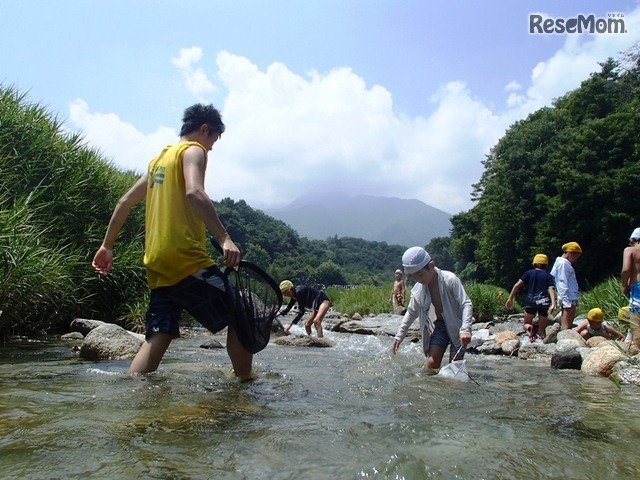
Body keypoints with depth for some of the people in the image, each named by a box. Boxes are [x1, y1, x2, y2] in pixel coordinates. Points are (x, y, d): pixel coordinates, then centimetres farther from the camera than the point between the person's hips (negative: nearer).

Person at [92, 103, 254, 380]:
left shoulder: (160, 158, 25)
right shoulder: (193, 150, 0)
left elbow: (125, 202, 25)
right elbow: (194, 193, -21)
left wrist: (107, 246, 29)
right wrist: (225, 238, -28)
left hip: (157, 265, 9)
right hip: (185, 259, -8)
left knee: (159, 335, 7)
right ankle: (245, 386, 0)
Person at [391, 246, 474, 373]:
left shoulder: (450, 279, -23)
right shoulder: (418, 289, -7)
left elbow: (466, 304, -25)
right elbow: (411, 313, 7)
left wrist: (465, 329, -38)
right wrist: (399, 336, 4)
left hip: (456, 326, -4)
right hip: (439, 326, 4)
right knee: (430, 365, -7)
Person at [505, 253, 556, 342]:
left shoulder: (529, 273, 9)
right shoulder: (548, 276, 9)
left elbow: (517, 285, -1)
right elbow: (551, 289, -8)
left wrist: (510, 299, 0)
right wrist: (553, 304, -19)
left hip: (530, 302, -1)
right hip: (544, 303, 1)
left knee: (527, 324, 15)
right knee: (542, 328, 14)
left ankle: (530, 328, -19)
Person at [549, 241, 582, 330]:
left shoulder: (565, 263, 22)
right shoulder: (563, 263, -9)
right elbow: (563, 284, -16)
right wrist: (566, 302, -21)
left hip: (570, 300, 10)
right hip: (568, 299, -10)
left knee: (568, 327, 9)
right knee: (566, 327, -12)